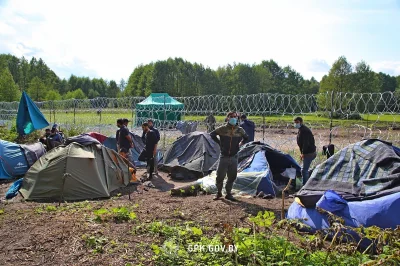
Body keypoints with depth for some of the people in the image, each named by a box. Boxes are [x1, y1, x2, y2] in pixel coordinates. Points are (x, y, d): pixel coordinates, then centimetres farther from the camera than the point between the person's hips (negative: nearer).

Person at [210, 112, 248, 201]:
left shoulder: (240, 130, 0)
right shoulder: (222, 129, -8)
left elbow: (246, 138, 19)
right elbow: (212, 134, 5)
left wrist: (240, 143, 7)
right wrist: (219, 142, 0)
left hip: (234, 157, 3)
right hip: (224, 157, -2)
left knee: (232, 177, 8)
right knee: (220, 176, 1)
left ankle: (228, 193, 23)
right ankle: (219, 192, 21)